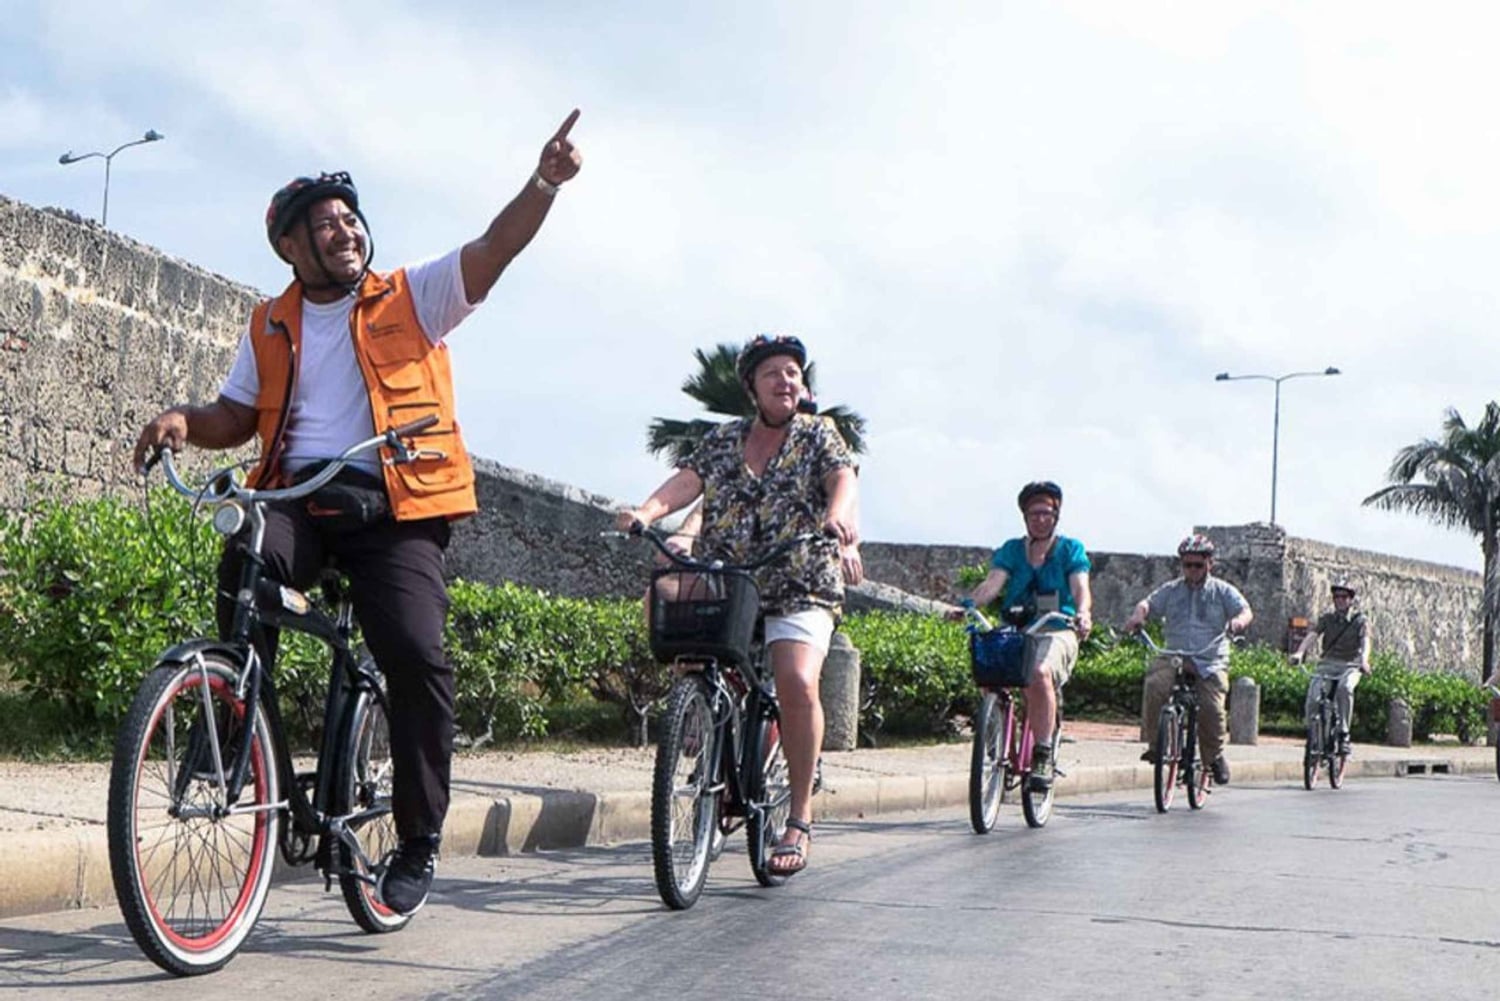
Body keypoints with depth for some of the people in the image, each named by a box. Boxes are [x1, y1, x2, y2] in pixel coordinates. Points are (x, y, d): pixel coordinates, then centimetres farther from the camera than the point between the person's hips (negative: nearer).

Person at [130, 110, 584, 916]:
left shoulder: (412, 298, 10)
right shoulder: (270, 327, 20)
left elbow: (493, 250, -2)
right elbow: (237, 416, 20)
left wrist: (543, 184, -18)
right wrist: (185, 421, -3)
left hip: (394, 505, -2)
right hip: (296, 494, 2)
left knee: (416, 654, -19)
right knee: (245, 563, -33)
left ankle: (418, 840, -4)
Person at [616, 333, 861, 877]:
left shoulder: (818, 435, 8)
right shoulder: (723, 439, 15)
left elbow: (843, 480, -10)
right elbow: (687, 480, 0)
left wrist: (839, 519, -33)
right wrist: (648, 510, -21)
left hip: (799, 591, -4)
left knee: (796, 680, -25)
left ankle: (799, 818, -16)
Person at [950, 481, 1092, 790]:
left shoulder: (1071, 550, 9)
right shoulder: (1011, 550, 13)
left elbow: (1081, 588, -7)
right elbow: (992, 583, -3)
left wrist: (1083, 613, -30)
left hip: (1057, 633, -2)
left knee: (1040, 673, -35)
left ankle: (1043, 755, -28)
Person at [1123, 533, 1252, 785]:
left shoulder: (1222, 590, 10)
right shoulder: (1171, 590, 16)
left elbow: (1245, 610, -2)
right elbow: (1149, 603, 6)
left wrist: (1239, 620, -27)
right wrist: (1138, 614, -19)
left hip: (1211, 662, -1)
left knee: (1211, 707, -21)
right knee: (1155, 686, -28)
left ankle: (1215, 756, 4)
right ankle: (1157, 744, -13)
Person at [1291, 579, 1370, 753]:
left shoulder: (1359, 620, 2)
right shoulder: (1327, 618, 8)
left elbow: (1365, 641, -16)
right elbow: (1312, 635, -8)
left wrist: (1364, 660, -38)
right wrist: (1300, 652, -29)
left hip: (1350, 666, -2)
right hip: (1327, 664, 2)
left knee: (1345, 688, -35)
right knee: (1313, 698, -21)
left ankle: (1343, 734, -26)